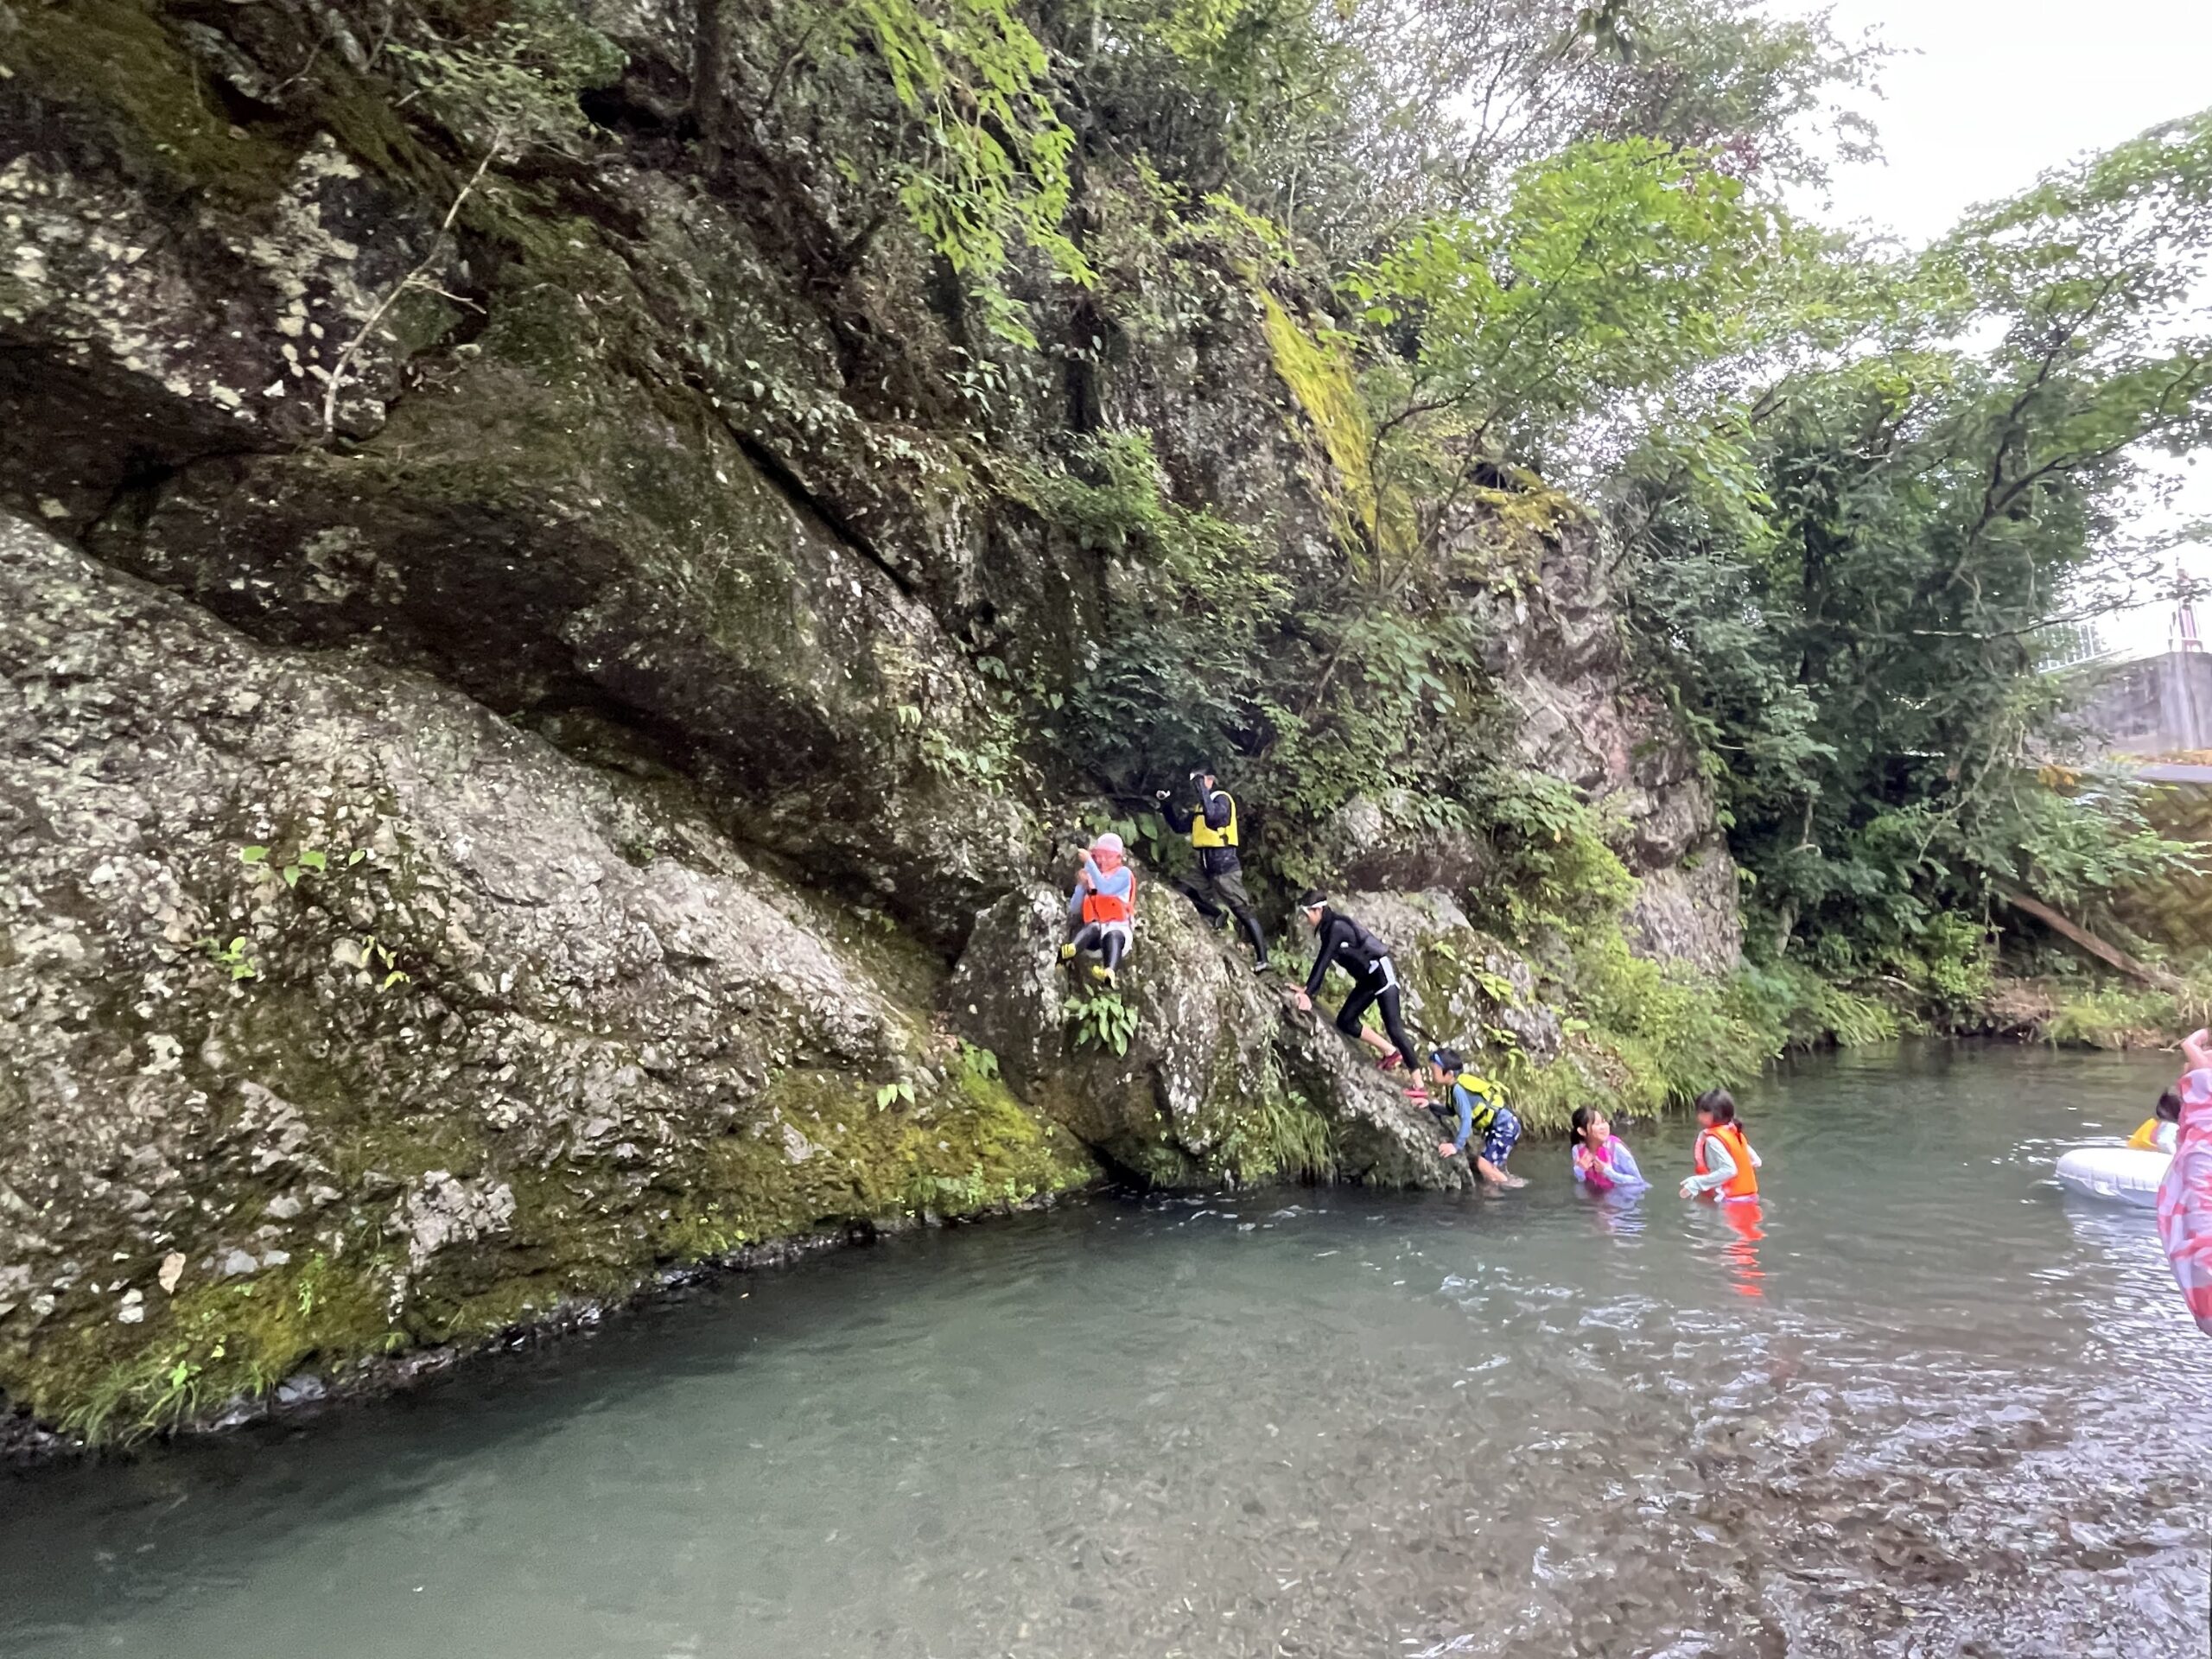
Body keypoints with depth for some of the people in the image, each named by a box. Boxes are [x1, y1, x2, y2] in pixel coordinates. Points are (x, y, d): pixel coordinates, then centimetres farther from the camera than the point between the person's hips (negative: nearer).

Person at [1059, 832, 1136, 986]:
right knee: (1092, 928, -35)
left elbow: (1105, 889, -11)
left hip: (1117, 927, -3)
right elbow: (1074, 909, 15)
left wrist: (1089, 862, -10)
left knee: (1113, 936, -39)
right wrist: (1082, 885, 1)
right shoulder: (1090, 875, 21)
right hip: (1096, 927, 3)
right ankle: (1070, 950, -70)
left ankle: (1109, 973, -71)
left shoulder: (1123, 873, 12)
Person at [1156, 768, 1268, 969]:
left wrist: (1202, 787, -24)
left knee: (1243, 911, -7)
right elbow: (1179, 827, 19)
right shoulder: (1199, 805, 18)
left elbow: (1213, 817, -28)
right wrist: (1166, 805, 9)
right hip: (1205, 866, 8)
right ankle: (1216, 915, 3)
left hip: (1224, 864, -8)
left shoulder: (1222, 798, -7)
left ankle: (1261, 960, -5)